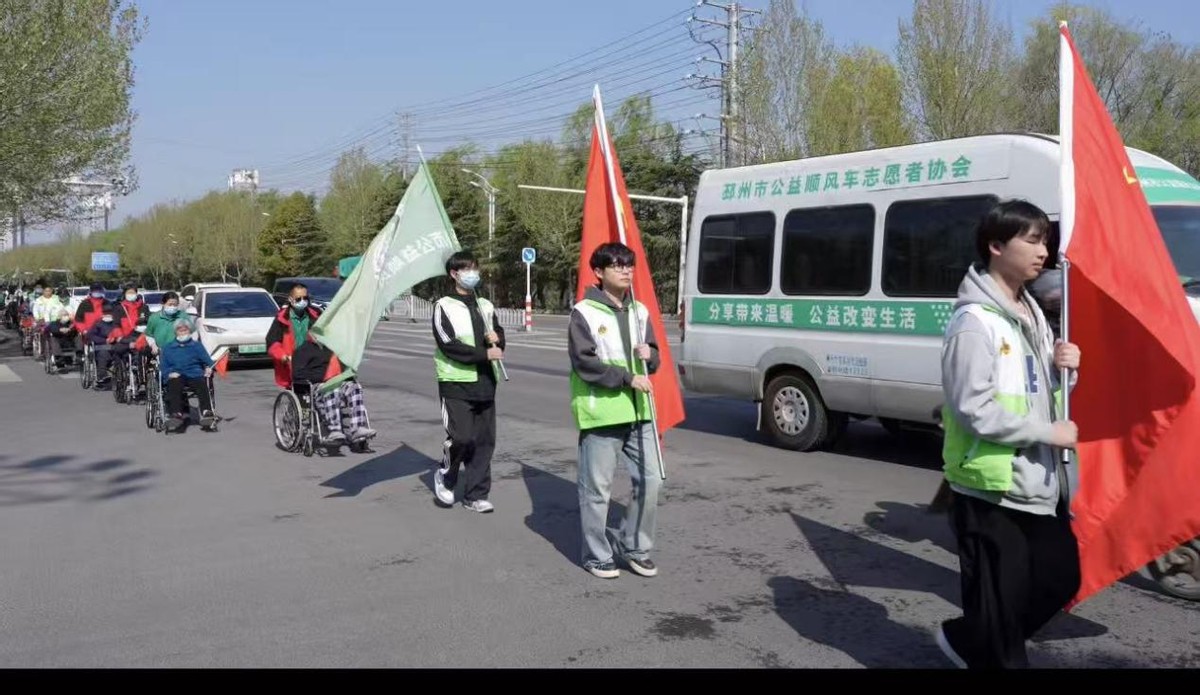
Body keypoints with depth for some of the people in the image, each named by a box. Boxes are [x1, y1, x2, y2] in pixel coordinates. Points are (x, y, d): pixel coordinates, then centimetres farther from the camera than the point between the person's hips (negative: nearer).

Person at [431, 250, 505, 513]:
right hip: (456, 383, -5)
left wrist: (496, 338, -5)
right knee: (461, 437, -13)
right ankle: (445, 476, 16)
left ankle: (476, 494, 13)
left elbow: (500, 335, 19)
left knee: (484, 440, 4)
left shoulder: (486, 306, 16)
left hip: (485, 382, 6)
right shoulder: (444, 306, -3)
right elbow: (449, 345, -12)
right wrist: (485, 354, -14)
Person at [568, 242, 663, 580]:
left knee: (649, 481, 8)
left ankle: (634, 548, 24)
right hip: (600, 414, -6)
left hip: (638, 413, 6)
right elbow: (584, 362, -14)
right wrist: (627, 378, -16)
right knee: (597, 488, 2)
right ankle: (598, 555, 17)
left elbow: (653, 360, 17)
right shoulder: (584, 313, -7)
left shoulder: (639, 311, 13)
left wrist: (649, 354, -7)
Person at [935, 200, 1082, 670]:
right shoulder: (975, 321, -18)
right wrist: (1049, 433, -16)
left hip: (1040, 483, 9)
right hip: (992, 488, -9)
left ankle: (968, 641, 35)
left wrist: (1063, 365, -1)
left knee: (1061, 578, 19)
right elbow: (975, 411, -23)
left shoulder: (1030, 311, 12)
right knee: (1000, 600, 2)